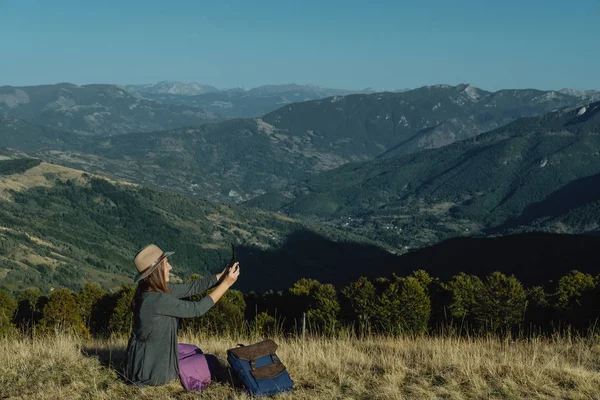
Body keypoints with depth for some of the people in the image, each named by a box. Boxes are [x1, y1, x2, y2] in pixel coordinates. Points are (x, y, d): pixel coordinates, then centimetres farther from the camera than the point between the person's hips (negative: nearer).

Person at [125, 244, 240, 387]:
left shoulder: (156, 289, -3)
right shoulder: (158, 300, -29)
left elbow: (190, 288, 1)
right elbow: (197, 309, -21)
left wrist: (222, 275, -5)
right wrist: (226, 284, -18)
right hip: (151, 370, -8)